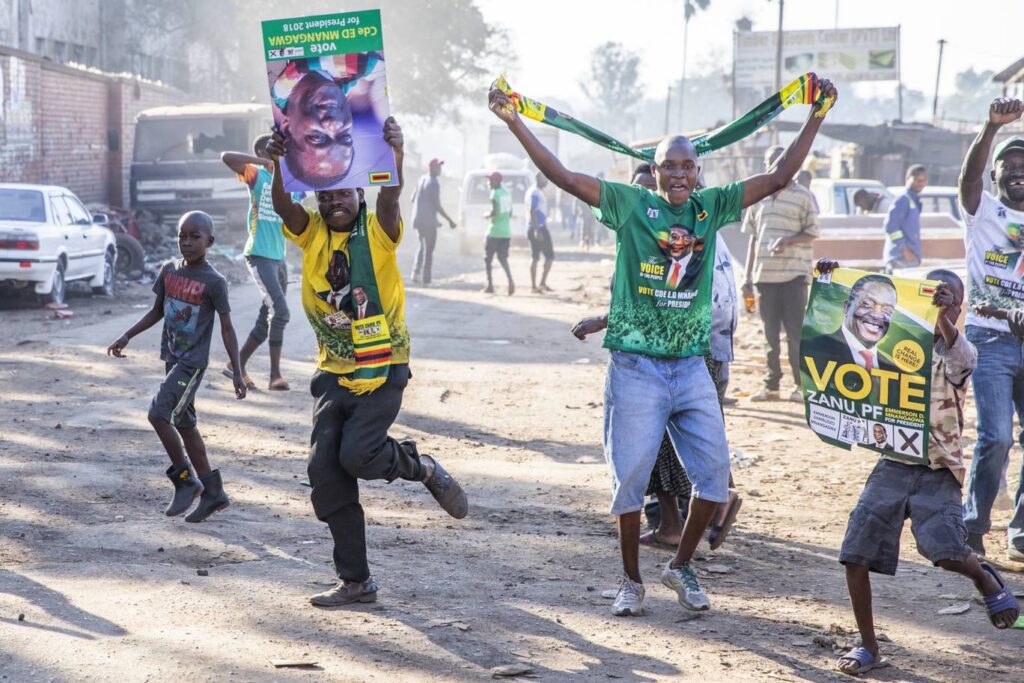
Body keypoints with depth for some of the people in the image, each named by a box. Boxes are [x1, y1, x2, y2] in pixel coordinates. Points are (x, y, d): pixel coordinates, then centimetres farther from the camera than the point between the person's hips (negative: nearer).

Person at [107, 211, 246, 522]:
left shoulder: (214, 282, -12)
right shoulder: (169, 271, 4)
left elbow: (226, 327, -7)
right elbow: (157, 311, 16)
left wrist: (237, 372, -9)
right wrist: (127, 336, 8)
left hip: (193, 362, -7)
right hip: (172, 358, 7)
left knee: (159, 413, -19)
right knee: (184, 423, 11)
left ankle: (185, 479, -3)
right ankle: (213, 492, 20)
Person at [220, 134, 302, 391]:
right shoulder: (256, 175, -5)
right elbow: (226, 157, -18)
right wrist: (264, 163, -22)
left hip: (279, 258, 8)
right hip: (259, 256, -8)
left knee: (267, 318, 10)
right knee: (280, 311, -17)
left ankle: (237, 365, 23)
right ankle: (275, 375, -14)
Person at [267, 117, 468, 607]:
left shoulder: (377, 231, -6)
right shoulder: (311, 232, 2)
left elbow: (390, 196, -25)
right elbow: (282, 205, -16)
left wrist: (395, 154, -45)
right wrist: (279, 165, -36)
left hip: (382, 371, -5)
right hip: (334, 374, 5)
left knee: (358, 455, -22)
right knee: (325, 472, 1)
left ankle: (423, 468, 13)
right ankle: (356, 581, 12)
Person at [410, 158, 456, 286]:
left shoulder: (422, 179, 8)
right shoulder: (434, 183, -16)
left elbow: (413, 199, 15)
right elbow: (437, 206, -17)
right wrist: (450, 220, -11)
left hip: (417, 219, 7)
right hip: (429, 221, -7)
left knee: (422, 245, 21)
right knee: (429, 250, 1)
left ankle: (416, 271, 4)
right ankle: (425, 279, 1)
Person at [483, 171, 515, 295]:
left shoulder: (495, 193, -11)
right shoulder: (507, 193, 13)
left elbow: (494, 212, -19)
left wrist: (488, 216, -1)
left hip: (494, 232, -7)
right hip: (506, 232, 7)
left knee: (487, 258, 6)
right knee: (502, 258, 9)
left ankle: (490, 285, 4)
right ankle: (510, 281, -13)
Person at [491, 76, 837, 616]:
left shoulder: (712, 207, 6)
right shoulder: (631, 205, -3)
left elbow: (779, 178, 7)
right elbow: (564, 177, -10)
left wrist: (817, 116, 3)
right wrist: (514, 122, -17)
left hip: (692, 366, 3)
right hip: (636, 366, -3)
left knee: (715, 474, 3)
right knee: (631, 477, 2)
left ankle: (681, 566, 24)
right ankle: (631, 581, 19)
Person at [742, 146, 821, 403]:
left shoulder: (803, 196, 1)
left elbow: (813, 232, -1)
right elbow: (753, 237, 16)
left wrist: (788, 240, -20)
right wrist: (748, 276, 12)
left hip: (794, 274, -4)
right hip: (765, 274, 4)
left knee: (795, 332, -4)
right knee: (770, 333, 8)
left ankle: (802, 384, 2)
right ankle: (771, 385, 13)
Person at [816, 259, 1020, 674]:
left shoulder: (961, 353, -1)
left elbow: (955, 350, -25)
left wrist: (942, 314, -41)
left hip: (938, 469, -4)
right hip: (893, 464, 4)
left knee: (944, 550, -24)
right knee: (855, 554, -4)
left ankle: (983, 577, 12)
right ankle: (868, 648, 11)